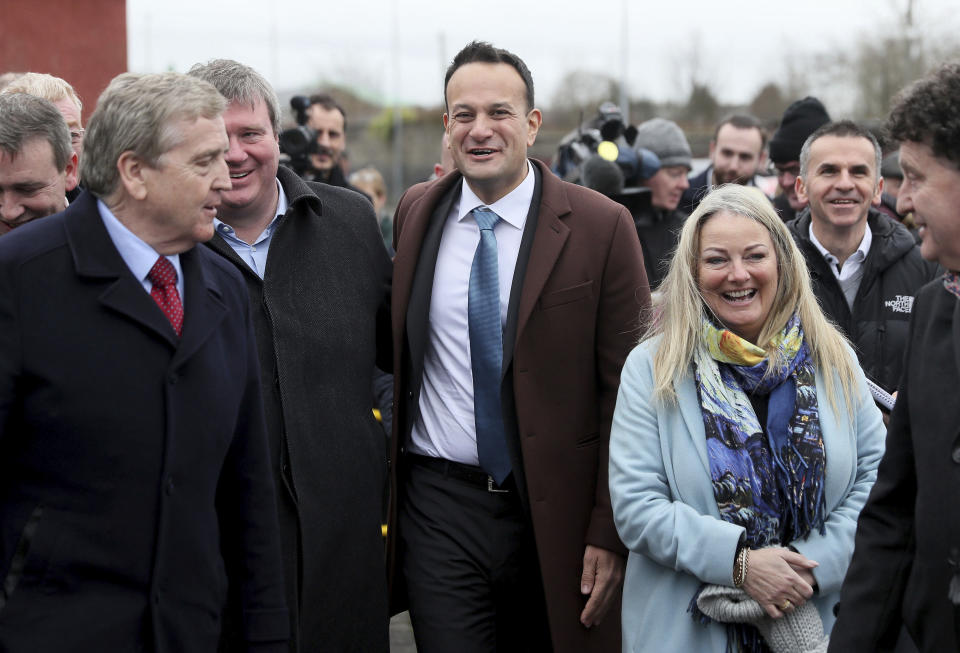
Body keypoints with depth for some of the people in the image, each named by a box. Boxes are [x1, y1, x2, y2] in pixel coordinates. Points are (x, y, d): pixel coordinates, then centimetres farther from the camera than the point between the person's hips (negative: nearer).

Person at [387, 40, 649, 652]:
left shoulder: (601, 226, -6)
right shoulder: (416, 212, 5)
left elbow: (626, 392, -6)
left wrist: (610, 532, -9)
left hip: (555, 512, -2)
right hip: (438, 509, 2)